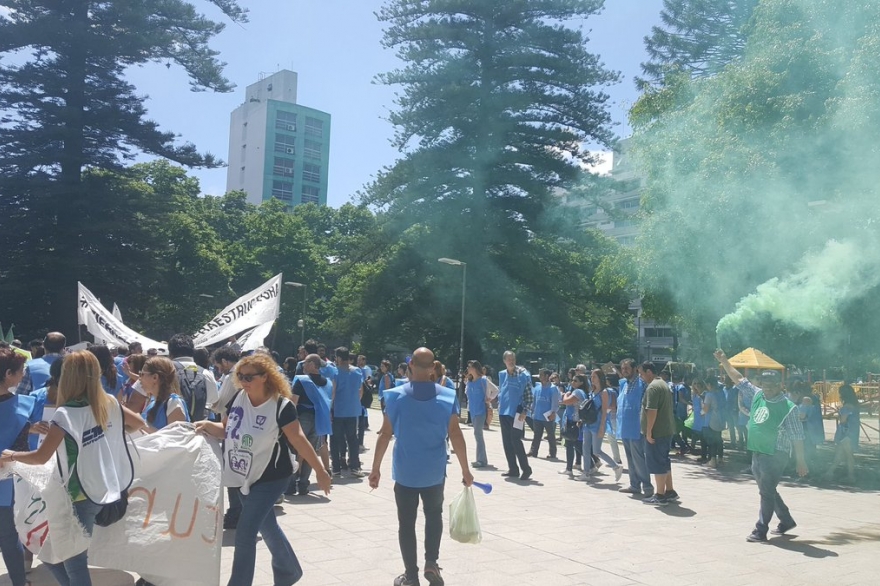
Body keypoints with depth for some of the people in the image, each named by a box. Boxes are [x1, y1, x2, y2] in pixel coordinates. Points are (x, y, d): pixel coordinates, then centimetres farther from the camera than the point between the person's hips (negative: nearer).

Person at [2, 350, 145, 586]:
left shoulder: (66, 413, -19)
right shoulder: (110, 403, -1)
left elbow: (41, 457, -18)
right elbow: (139, 423, 12)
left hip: (83, 495, -6)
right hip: (113, 487, 6)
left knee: (73, 561, 7)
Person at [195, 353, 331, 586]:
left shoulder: (281, 405, -21)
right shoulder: (238, 398, -3)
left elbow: (299, 440, -19)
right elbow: (226, 431, 7)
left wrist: (320, 471, -17)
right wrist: (208, 425, -13)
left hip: (271, 478, -7)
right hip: (246, 477, 7)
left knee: (245, 534, -11)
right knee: (267, 527, 22)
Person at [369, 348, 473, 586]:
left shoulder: (396, 396, -9)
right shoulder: (448, 396, -7)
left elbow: (385, 434, -7)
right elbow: (455, 435, -7)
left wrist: (375, 468, 2)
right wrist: (465, 470, 2)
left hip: (405, 471, -1)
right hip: (434, 471, 1)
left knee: (407, 522, 11)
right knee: (434, 516, 23)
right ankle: (431, 563, 15)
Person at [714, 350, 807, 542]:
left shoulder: (788, 408, -11)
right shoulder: (757, 395, 6)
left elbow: (797, 437, -9)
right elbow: (739, 379, 11)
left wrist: (801, 461, -8)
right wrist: (724, 361, 4)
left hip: (775, 455, -7)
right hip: (757, 452, 7)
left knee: (767, 492, -4)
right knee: (767, 490, 18)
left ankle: (760, 531, 2)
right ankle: (786, 520, 36)